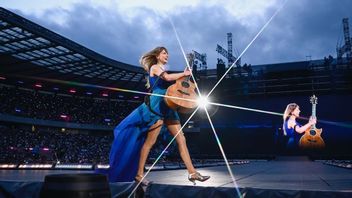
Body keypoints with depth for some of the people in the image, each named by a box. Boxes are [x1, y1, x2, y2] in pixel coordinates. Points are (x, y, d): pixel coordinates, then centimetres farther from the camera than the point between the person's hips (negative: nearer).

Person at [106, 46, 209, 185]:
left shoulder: (162, 71, 26)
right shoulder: (155, 67, 2)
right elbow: (168, 77, -17)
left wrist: (183, 78, 11)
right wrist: (184, 73, -4)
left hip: (167, 107, 8)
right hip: (157, 105, -8)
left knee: (181, 139, -1)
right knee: (150, 141, -8)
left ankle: (192, 173, -2)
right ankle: (139, 174, 2)